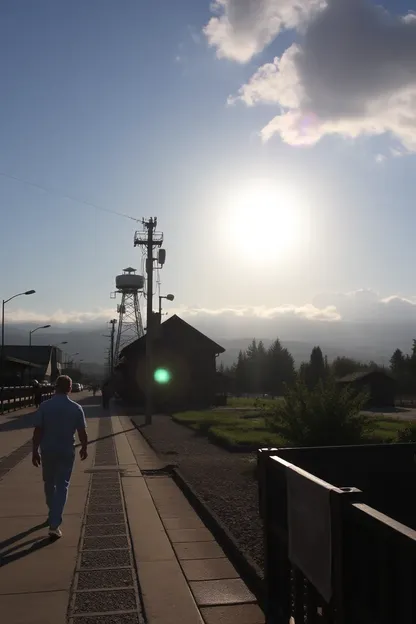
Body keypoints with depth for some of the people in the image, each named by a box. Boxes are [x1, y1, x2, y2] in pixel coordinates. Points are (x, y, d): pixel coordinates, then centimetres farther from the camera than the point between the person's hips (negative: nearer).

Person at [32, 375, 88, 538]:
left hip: (47, 451, 1)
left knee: (49, 483, 21)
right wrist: (84, 448, 11)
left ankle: (53, 514, 38)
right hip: (66, 452, -1)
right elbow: (82, 432, -5)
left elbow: (38, 431, -9)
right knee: (62, 486, 4)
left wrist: (35, 451, 0)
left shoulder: (44, 406, -9)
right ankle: (54, 524, -3)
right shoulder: (76, 408, -9)